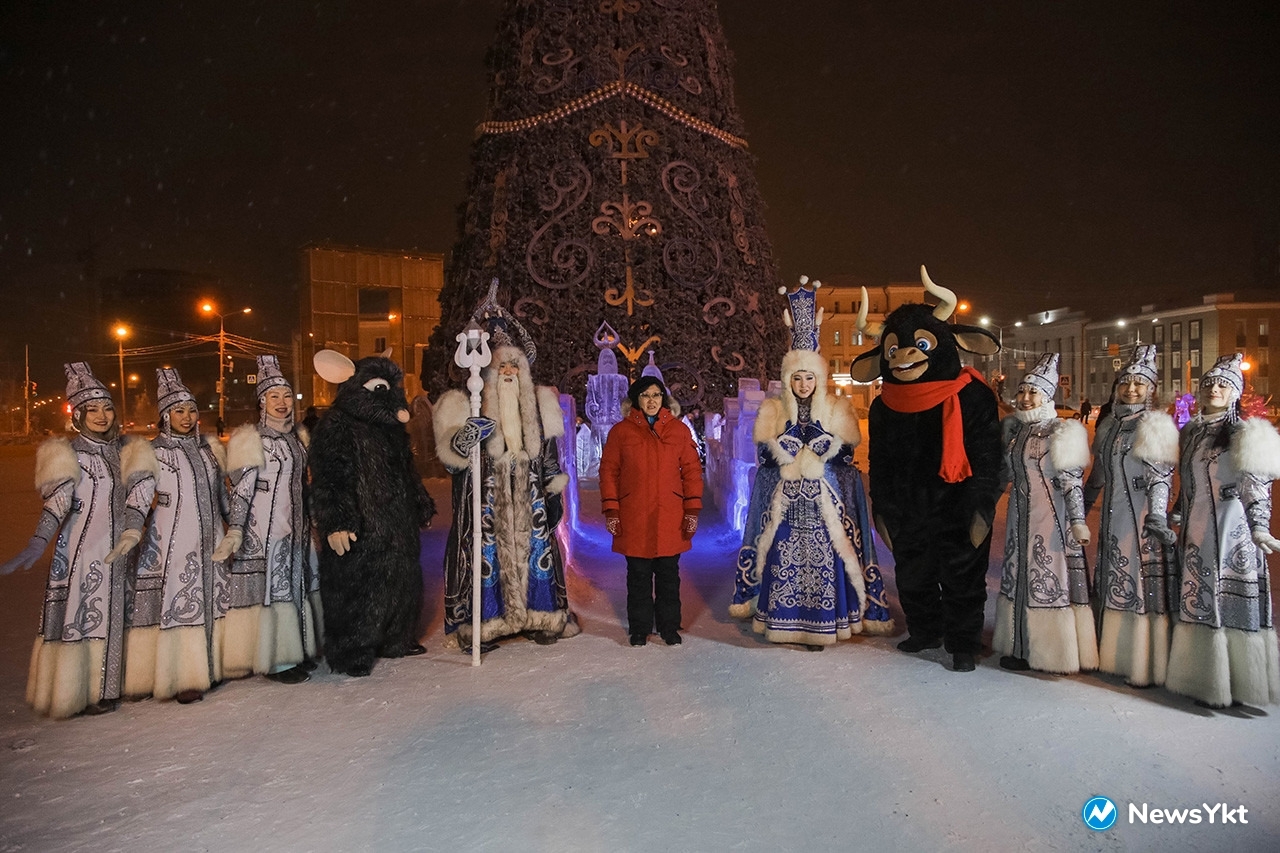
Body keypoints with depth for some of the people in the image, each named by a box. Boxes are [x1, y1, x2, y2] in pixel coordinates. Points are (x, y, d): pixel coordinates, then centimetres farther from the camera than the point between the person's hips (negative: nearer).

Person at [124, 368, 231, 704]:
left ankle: (207, 667, 23)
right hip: (172, 542, -5)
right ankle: (180, 678, 4)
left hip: (210, 539, 6)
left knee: (210, 601, 10)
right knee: (177, 604, -4)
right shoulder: (153, 452, -4)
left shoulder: (209, 448, 12)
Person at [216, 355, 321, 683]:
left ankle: (297, 650, 24)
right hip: (266, 529, -7)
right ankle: (276, 661, 6)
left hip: (296, 526, 7)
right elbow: (241, 488, -13)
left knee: (297, 585, 12)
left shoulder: (297, 437, 12)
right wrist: (235, 531, -21)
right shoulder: (251, 439, -8)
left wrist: (311, 522, 21)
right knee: (272, 588, -3)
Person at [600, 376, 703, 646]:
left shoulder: (679, 430, 6)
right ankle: (639, 629, 20)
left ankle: (669, 627, 22)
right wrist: (611, 510, -2)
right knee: (638, 575, 7)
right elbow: (608, 471, 5)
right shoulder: (621, 431, 4)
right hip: (633, 518, 0)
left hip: (670, 517, 1)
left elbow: (692, 471, 6)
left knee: (669, 574, 7)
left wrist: (692, 510, 0)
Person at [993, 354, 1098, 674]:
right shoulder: (1014, 428, 9)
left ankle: (1055, 650, 13)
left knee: (1051, 579, -1)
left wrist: (1078, 520, -18)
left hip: (1051, 517, -7)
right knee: (1019, 577, 12)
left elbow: (1072, 480, -14)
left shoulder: (1059, 431, -10)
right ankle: (1022, 645, 24)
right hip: (1020, 515, 7)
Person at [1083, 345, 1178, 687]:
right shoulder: (1110, 425, 12)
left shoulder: (1156, 427, -6)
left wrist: (1158, 516, -24)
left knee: (1144, 586, -3)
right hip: (1112, 518, 7)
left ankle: (1144, 666, 7)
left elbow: (1162, 476, -13)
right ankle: (1111, 654, 27)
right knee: (1111, 583, 14)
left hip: (1143, 519, -7)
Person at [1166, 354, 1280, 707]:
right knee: (1197, 604, 10)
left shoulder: (1243, 433, -5)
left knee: (1230, 605, -2)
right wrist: (1176, 517, 17)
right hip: (1195, 532, 6)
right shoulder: (1190, 432, 13)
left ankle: (1234, 685, 7)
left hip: (1231, 531, -6)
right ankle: (1201, 676, 21)